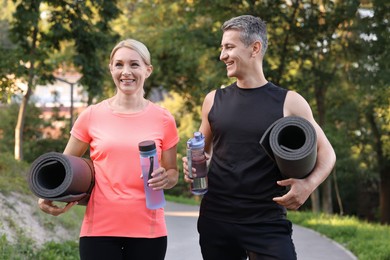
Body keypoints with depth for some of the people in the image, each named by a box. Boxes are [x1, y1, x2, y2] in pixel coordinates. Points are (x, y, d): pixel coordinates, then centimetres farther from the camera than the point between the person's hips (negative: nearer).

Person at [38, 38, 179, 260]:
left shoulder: (163, 119, 2)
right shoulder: (91, 116, 0)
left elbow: (173, 173, 10)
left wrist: (164, 179, -13)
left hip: (148, 230, 1)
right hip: (99, 229, 0)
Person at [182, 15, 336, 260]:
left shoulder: (288, 102, -2)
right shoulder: (214, 100, 7)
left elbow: (326, 152, 3)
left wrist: (308, 184, -17)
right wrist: (194, 164, -2)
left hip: (268, 223, -3)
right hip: (215, 220, 3)